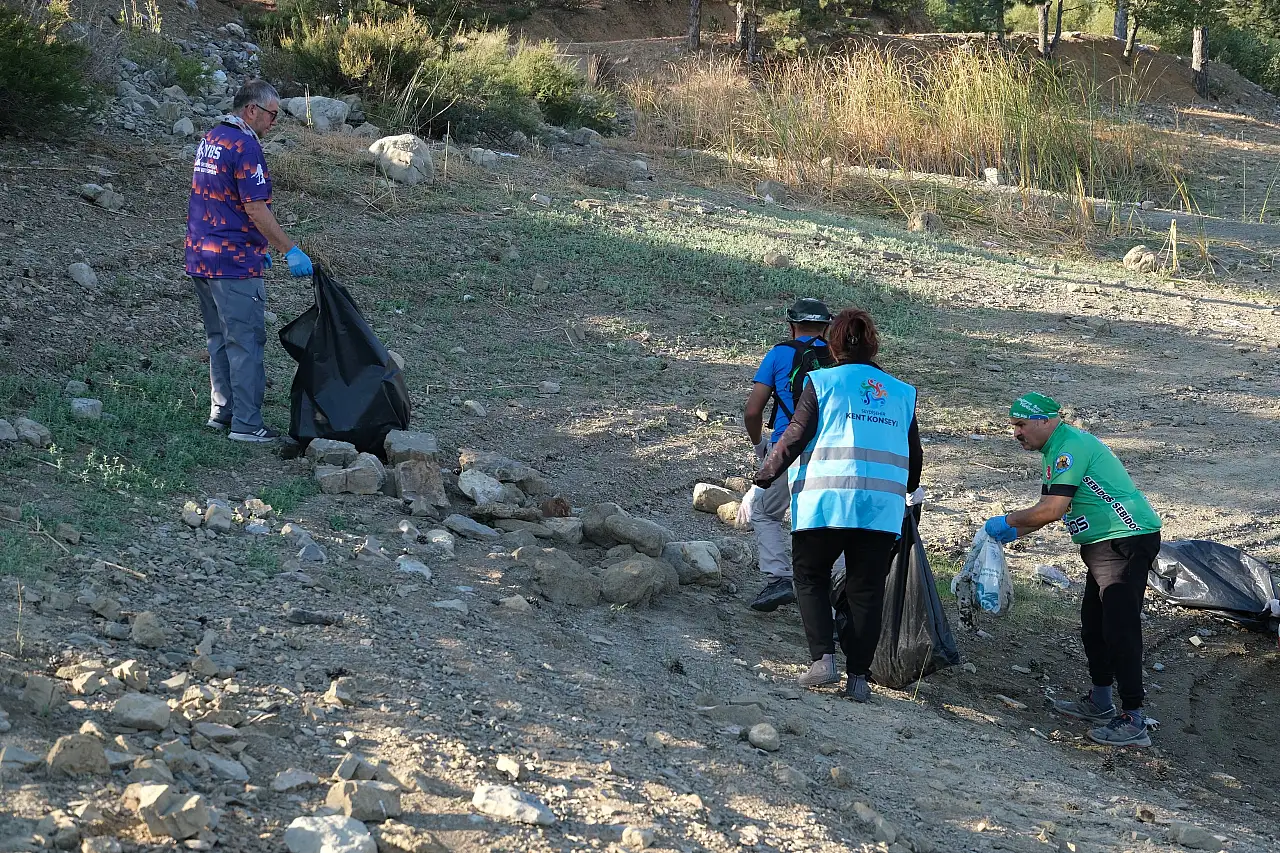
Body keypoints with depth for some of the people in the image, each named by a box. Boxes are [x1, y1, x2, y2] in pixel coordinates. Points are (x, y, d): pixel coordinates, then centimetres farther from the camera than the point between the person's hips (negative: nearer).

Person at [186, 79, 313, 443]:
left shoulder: (210, 139, 14)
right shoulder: (244, 145, -16)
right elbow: (256, 210, -21)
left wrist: (256, 247, 25)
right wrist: (291, 250, -17)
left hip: (200, 258, 9)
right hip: (234, 263, -9)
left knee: (219, 340, 18)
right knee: (245, 344, -4)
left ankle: (221, 411, 23)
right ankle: (246, 424, -3)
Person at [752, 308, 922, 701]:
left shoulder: (821, 382, 2)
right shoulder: (902, 393, 14)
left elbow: (795, 436, -5)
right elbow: (914, 456, 19)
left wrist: (766, 474, 3)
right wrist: (905, 490, 36)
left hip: (825, 503, -3)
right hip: (883, 507, 3)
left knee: (811, 579, 13)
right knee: (866, 589, 9)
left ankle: (823, 658, -2)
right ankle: (858, 675, 5)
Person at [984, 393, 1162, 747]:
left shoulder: (1070, 446, -17)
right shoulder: (1061, 447, 17)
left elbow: (1051, 510, -21)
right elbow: (1050, 508, 24)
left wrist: (1008, 521, -8)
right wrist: (1013, 533, 19)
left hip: (1127, 540, -11)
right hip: (1105, 544, 11)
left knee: (1120, 628, -12)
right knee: (1094, 625, 18)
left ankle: (1133, 721, -12)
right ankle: (1100, 703, 31)